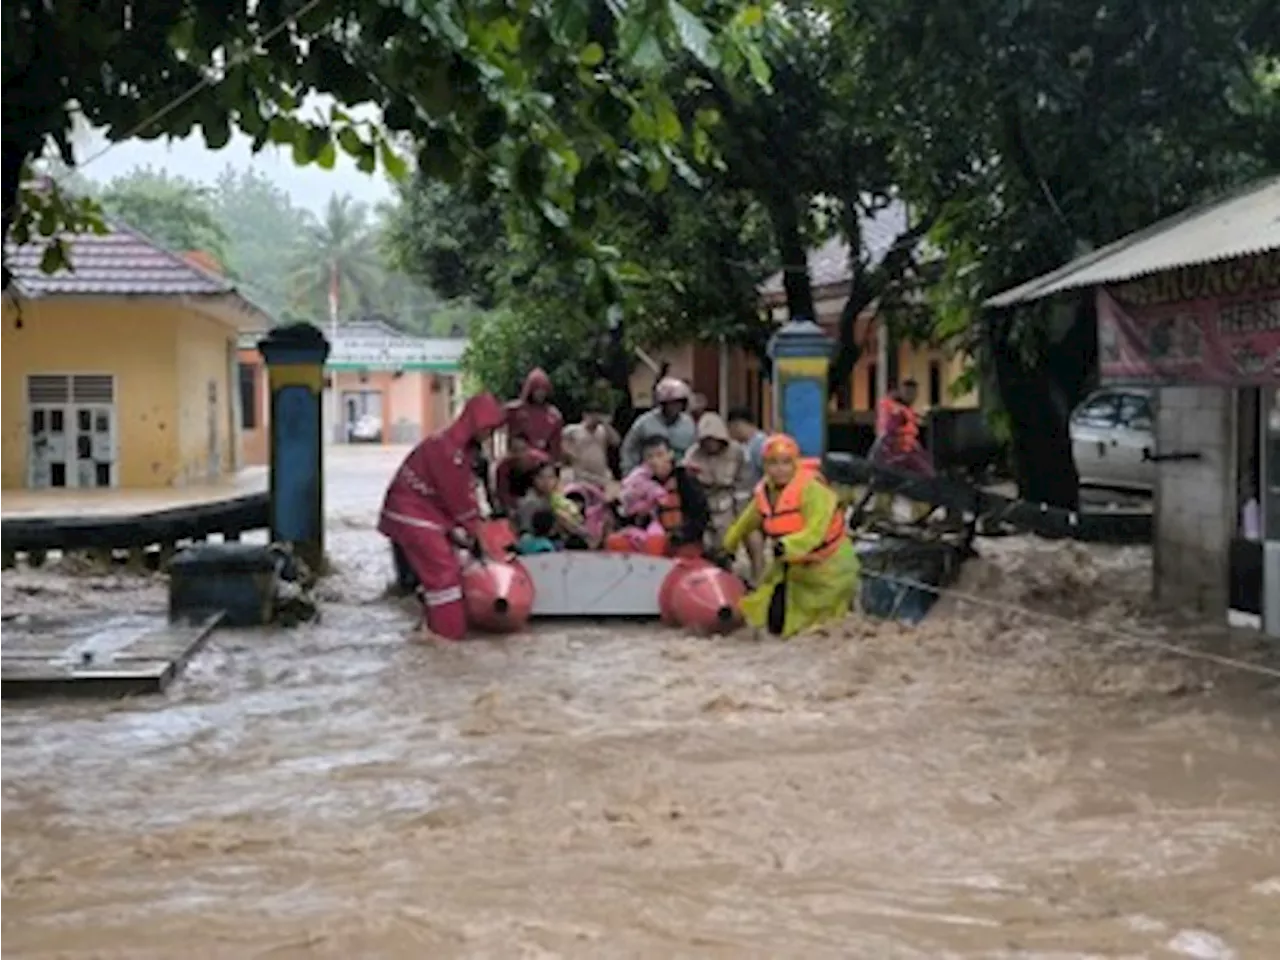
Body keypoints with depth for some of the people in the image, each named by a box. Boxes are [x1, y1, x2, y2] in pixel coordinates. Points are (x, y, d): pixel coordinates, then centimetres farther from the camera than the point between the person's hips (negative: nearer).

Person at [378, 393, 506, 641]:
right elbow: (458, 498, -20)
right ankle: (450, 632, -8)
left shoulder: (464, 447, 7)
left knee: (436, 568, 16)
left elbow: (465, 492, 7)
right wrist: (473, 533, -11)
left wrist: (474, 527, 0)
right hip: (412, 514, -10)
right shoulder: (447, 448, -25)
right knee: (443, 570, -11)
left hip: (427, 511, 10)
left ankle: (438, 626, 25)